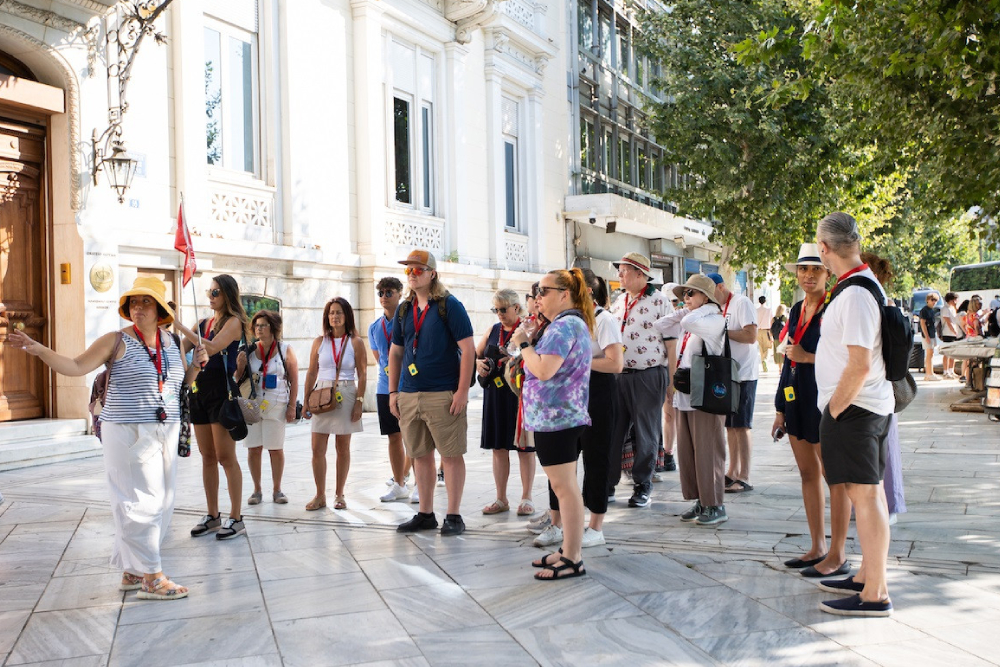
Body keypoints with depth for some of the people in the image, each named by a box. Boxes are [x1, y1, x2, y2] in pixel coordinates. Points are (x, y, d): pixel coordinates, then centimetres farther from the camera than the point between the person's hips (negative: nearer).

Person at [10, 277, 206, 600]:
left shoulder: (170, 341, 10)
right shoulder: (117, 341, -6)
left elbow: (186, 380, 20)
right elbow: (75, 367, -12)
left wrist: (197, 363, 1)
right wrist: (36, 348, -23)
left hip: (165, 433, 7)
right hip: (128, 433, -6)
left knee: (161, 503, 9)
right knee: (142, 502, -7)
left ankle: (132, 571, 22)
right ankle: (150, 578, 0)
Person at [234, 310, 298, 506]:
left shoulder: (285, 351, 0)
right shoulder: (249, 351, 7)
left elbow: (294, 381, 1)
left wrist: (292, 407, -5)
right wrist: (240, 367, -5)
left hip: (276, 407, -2)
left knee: (276, 449, 4)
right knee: (253, 449, 4)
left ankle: (277, 490, 16)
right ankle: (257, 490, 15)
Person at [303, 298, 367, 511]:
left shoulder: (355, 343, 1)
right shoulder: (320, 342, 7)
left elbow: (362, 375, -1)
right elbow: (311, 373, 9)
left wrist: (359, 402, -8)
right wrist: (306, 401, 4)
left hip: (346, 395, -2)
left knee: (343, 448, 6)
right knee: (317, 448, -2)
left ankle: (339, 494, 17)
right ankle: (320, 496, 8)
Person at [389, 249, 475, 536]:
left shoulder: (449, 306, -4)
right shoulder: (404, 310, 14)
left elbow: (468, 348, -9)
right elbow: (395, 352, 19)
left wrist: (462, 390, -15)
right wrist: (393, 391, 10)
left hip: (443, 395, -6)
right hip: (409, 395, 6)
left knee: (451, 454, -1)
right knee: (420, 455, 11)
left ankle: (454, 516, 6)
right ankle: (426, 514, 20)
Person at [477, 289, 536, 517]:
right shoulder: (493, 331, 12)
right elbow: (475, 355, 18)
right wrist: (478, 364, -3)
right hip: (495, 394, 5)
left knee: (524, 446, 2)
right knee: (498, 446, 8)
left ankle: (526, 498, 12)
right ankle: (501, 499, 17)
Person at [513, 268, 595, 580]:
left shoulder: (564, 325, -17)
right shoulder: (574, 323, 18)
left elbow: (544, 370, -26)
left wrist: (523, 343, -12)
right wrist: (530, 341, 9)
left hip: (555, 418, -11)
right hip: (565, 417, 11)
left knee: (564, 486, -6)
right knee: (565, 486, 15)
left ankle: (572, 560, -1)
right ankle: (570, 549, 23)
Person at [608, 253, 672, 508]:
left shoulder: (659, 301, -5)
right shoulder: (618, 302, 14)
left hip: (648, 377, -6)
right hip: (617, 376, 6)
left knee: (646, 435, 4)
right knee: (612, 432, 7)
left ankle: (642, 487, 16)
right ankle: (606, 484, 16)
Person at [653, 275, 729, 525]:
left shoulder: (715, 320, -9)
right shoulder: (686, 325, 17)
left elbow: (690, 322, -26)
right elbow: (660, 325, 17)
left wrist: (705, 307, -8)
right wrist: (684, 310, 12)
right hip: (684, 397, 9)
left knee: (707, 453, -4)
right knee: (686, 453, 11)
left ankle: (715, 506, 5)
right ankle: (700, 502, 20)